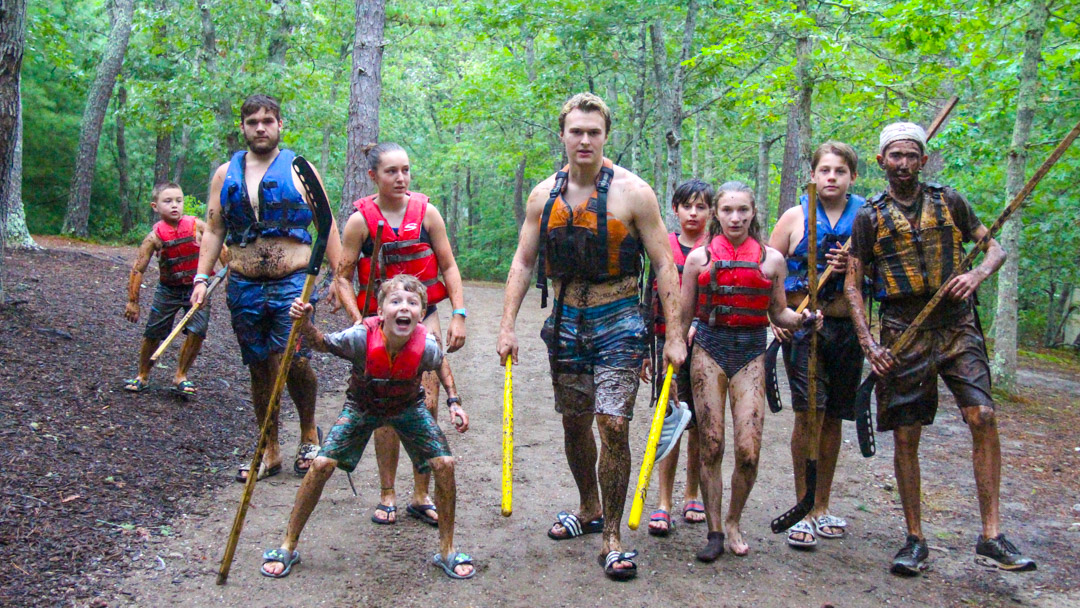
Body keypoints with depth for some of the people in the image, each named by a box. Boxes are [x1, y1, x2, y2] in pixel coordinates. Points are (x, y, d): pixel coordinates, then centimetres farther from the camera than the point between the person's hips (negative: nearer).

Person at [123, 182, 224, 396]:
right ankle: (142, 376, 26)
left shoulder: (197, 226, -11)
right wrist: (132, 301, -10)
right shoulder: (155, 236, -13)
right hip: (168, 290, 0)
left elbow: (219, 247, 0)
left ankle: (181, 376, 10)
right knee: (153, 334, 4)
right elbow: (137, 269, -10)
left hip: (197, 288, 0)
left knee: (197, 332, -11)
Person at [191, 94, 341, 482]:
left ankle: (309, 435, 9)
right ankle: (270, 453, 20)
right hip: (243, 287, 4)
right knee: (260, 369, 9)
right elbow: (213, 231, 13)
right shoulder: (226, 174, 12)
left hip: (292, 283, -3)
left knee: (293, 360, -17)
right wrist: (201, 278, 3)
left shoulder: (299, 170, 4)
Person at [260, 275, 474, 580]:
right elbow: (321, 344, -14)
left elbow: (440, 366, -4)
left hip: (408, 407, 1)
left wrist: (454, 402, -12)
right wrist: (305, 324, -34)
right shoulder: (360, 338, -34)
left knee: (444, 464, -14)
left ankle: (447, 551, 5)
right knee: (322, 464, -13)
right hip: (362, 406, 0)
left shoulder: (427, 346, -31)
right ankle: (288, 547, 8)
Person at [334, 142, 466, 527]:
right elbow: (343, 279, -1)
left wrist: (458, 315, -5)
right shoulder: (360, 220, -5)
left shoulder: (426, 213, -1)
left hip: (423, 318, 1)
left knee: (428, 406, -3)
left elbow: (448, 267, 4)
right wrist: (360, 322, -13)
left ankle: (421, 497, 10)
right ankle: (387, 495, 15)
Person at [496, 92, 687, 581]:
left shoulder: (632, 192, -7)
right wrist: (507, 326, 2)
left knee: (613, 425, -12)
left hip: (617, 321, -4)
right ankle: (590, 509, 36)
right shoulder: (544, 195, 5)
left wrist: (675, 334, -9)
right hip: (565, 320, 4)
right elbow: (522, 261, 9)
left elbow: (664, 265, -5)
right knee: (574, 423, 14)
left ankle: (612, 538, 0)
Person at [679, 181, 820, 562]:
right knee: (711, 446, -2)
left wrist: (801, 318, -6)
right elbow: (683, 315, 9)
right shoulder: (699, 258, 5)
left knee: (748, 451, -8)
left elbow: (778, 313, 14)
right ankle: (714, 531, 12)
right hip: (708, 349, 0)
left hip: (751, 354, 1)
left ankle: (733, 522, 17)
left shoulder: (771, 259, 7)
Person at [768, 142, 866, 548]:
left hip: (847, 327, 2)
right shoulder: (796, 217, 4)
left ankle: (821, 507, 20)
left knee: (833, 417, 8)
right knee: (809, 412, -12)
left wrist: (854, 267, -8)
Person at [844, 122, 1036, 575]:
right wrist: (868, 343, -6)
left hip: (956, 326, 1)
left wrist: (976, 275, -12)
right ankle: (915, 540, 14)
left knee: (983, 416, -14)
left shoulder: (949, 202, 9)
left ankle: (991, 539, -7)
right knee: (905, 436, 0)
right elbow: (852, 284, 5)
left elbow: (995, 248, 11)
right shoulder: (870, 217, 6)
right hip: (903, 334, 0)